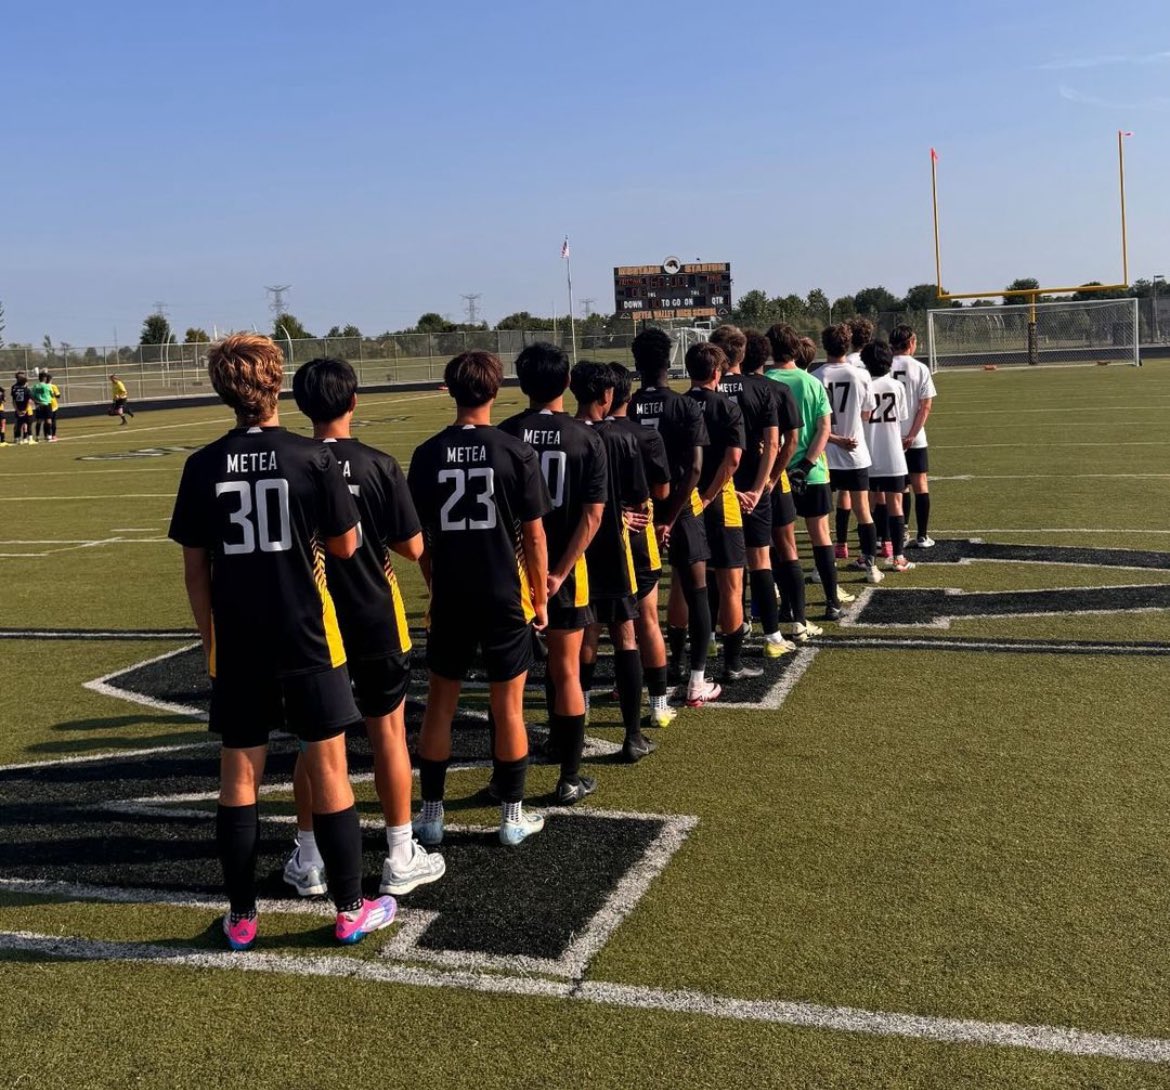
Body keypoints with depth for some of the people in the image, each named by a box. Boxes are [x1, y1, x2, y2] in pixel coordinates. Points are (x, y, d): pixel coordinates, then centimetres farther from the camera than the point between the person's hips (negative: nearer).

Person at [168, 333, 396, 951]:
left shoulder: (203, 467, -2)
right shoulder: (312, 459, -9)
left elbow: (195, 568, 2)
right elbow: (345, 546, -3)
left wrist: (210, 637, 13)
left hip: (236, 645, 2)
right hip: (307, 639, -2)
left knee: (239, 773, 11)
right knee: (328, 770, 8)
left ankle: (241, 917, 20)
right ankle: (350, 911, 16)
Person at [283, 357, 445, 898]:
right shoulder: (378, 466, -12)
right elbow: (412, 547, -9)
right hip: (375, 621, -2)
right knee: (388, 735, 11)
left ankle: (308, 862, 22)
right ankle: (401, 858, 18)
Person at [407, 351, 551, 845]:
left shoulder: (427, 455, -3)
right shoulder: (515, 452, -9)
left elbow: (419, 534, 2)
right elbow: (534, 533, -6)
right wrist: (540, 597, 4)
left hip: (449, 596, 2)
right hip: (505, 597, -2)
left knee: (439, 705, 14)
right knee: (509, 708, 9)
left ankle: (431, 815, 21)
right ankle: (512, 816, 19)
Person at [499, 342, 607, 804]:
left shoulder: (503, 435, -6)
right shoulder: (587, 439, -6)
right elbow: (592, 516, -11)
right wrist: (559, 573, -11)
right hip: (565, 569, 0)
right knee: (566, 672, 8)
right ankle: (570, 779, 15)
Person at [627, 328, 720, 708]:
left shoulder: (625, 410, -3)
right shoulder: (687, 407, -6)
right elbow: (694, 468, -14)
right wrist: (670, 518, -12)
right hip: (681, 509, -1)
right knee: (694, 592, 7)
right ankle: (697, 683, 6)